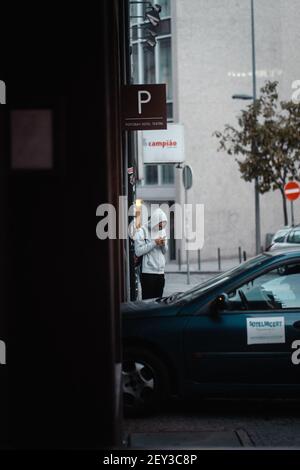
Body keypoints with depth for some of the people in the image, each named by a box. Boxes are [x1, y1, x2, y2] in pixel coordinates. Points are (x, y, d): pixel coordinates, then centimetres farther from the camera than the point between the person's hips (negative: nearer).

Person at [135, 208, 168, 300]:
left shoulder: (162, 231, 14)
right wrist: (154, 243, -16)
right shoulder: (142, 231, -6)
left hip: (160, 272, 6)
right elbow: (138, 252, -15)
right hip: (148, 272, -6)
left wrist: (164, 244, -3)